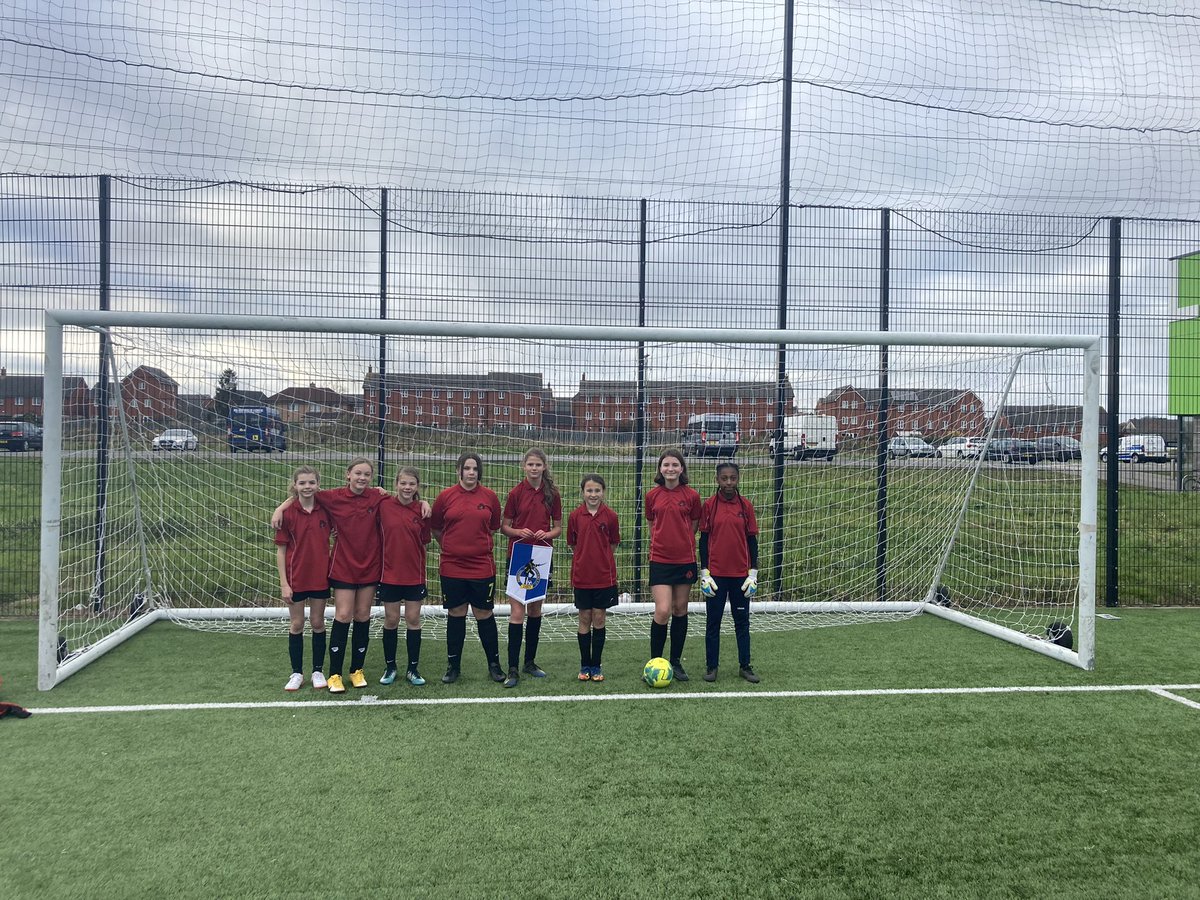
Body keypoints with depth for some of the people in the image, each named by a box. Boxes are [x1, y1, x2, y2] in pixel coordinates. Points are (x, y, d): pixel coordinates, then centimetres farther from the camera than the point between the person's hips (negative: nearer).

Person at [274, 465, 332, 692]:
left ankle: (318, 671, 21)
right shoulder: (287, 512, -9)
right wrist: (283, 583, -8)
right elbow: (280, 550, -5)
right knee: (296, 625, 9)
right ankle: (297, 673, 20)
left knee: (318, 623, 10)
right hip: (296, 577, -1)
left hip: (320, 576, 1)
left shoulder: (325, 509, -4)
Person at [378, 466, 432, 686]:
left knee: (413, 619, 7)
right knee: (391, 620, 9)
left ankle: (413, 669, 19)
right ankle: (390, 667, 24)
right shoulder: (384, 505, -7)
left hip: (414, 575, 1)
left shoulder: (422, 510, -3)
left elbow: (425, 540, 2)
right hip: (390, 573, -1)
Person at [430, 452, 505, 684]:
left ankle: (494, 665, 19)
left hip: (482, 567, 0)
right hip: (451, 567, 0)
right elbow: (435, 529, 9)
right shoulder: (445, 496, -2)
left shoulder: (490, 496, 0)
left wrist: (478, 542, 10)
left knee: (484, 615, 6)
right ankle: (453, 666, 21)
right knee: (456, 615, 8)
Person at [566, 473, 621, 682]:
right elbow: (572, 545, 6)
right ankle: (585, 665, 18)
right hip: (582, 576, 0)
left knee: (599, 619, 5)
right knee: (585, 619, 7)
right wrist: (585, 559, 4)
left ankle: (596, 665, 15)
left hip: (604, 576, 0)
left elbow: (613, 544, 6)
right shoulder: (575, 515, -3)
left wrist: (600, 559, 4)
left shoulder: (610, 516, -4)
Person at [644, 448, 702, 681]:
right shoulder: (652, 495, 1)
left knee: (680, 610, 9)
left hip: (685, 560, 1)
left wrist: (681, 543, 6)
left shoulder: (692, 496, -1)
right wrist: (661, 543, 7)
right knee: (662, 611, -11)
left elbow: (694, 527, 9)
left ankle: (676, 661, 22)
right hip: (660, 560, -1)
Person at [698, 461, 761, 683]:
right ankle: (711, 667, 15)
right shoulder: (709, 505, -2)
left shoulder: (746, 506, 1)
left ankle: (745, 666, 19)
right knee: (713, 621, 6)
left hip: (741, 573, 1)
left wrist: (753, 572, 1)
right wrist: (704, 572, -4)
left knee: (742, 621, 9)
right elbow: (703, 539, 0)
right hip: (716, 573, -1)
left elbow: (752, 539, 5)